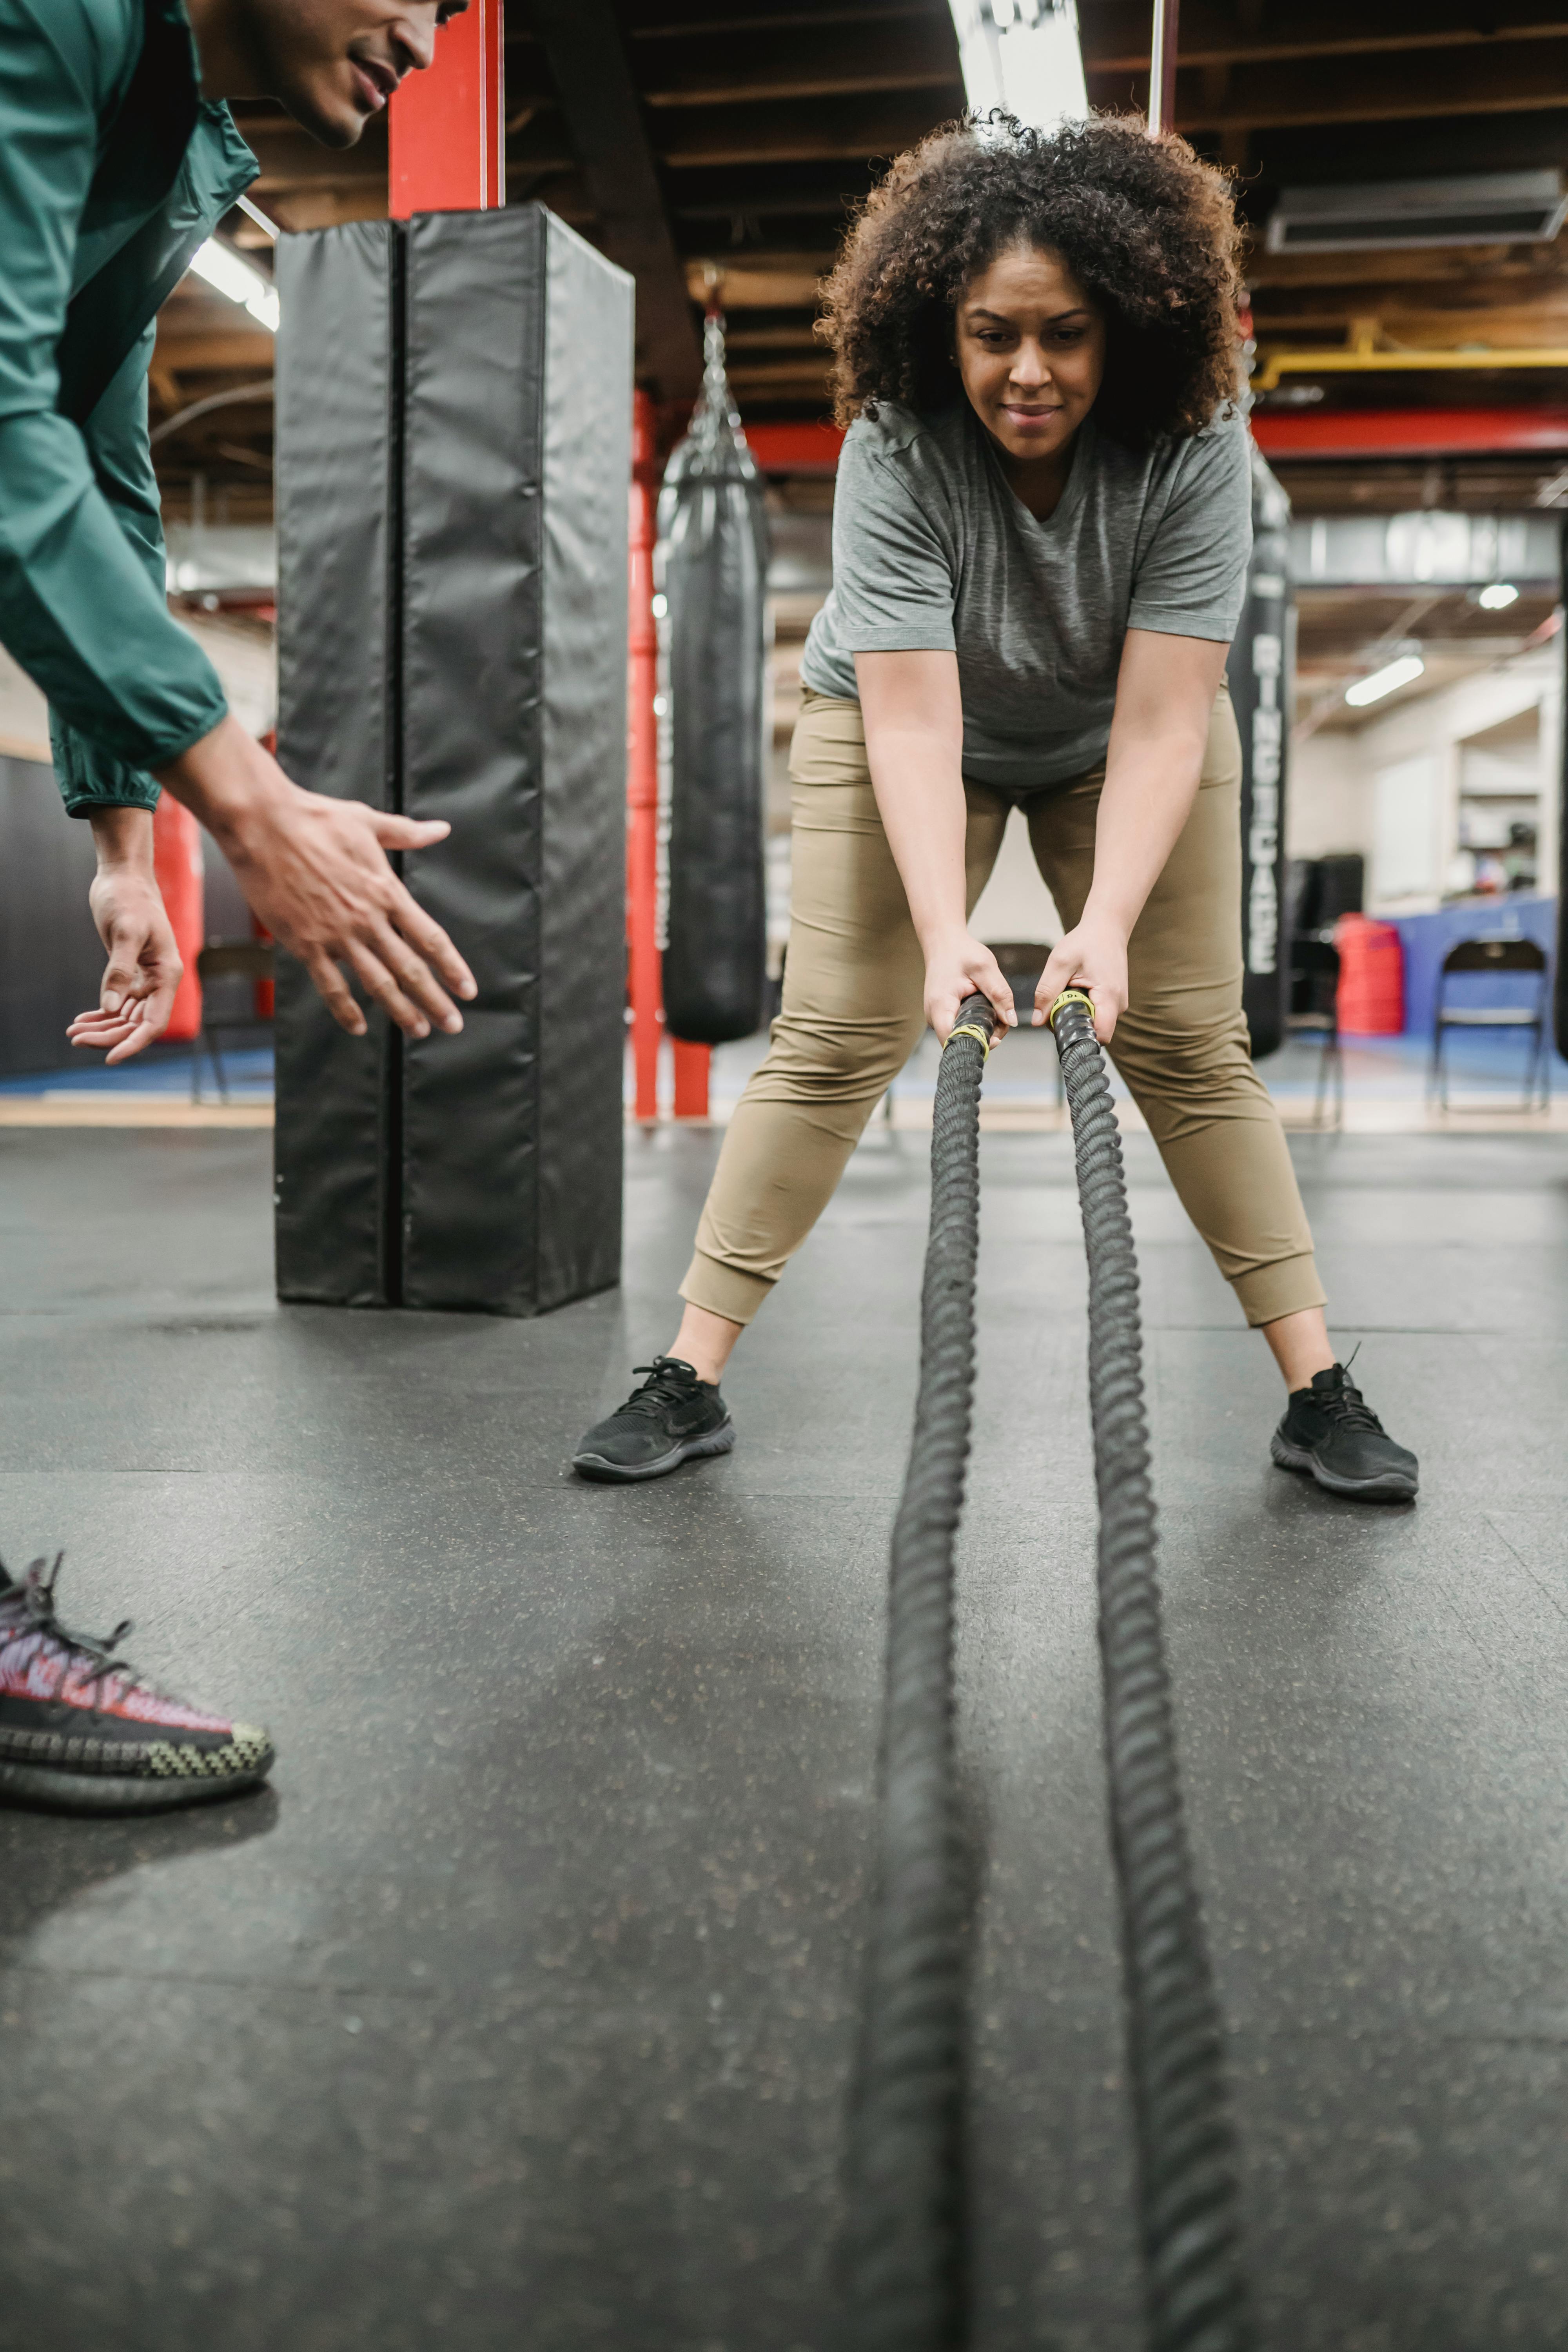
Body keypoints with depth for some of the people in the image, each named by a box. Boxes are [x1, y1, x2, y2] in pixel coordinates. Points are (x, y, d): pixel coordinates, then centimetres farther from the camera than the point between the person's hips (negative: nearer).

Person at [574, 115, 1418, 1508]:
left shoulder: (1194, 449, -28)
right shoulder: (895, 449, -30)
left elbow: (1161, 724, -31)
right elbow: (913, 724, -35)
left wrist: (1107, 927, -44)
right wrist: (945, 935, -46)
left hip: (1120, 738, 1)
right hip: (905, 726, -1)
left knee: (1193, 1043, -5)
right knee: (832, 1041, -8)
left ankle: (1320, 1393, 4)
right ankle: (691, 1383, -2)